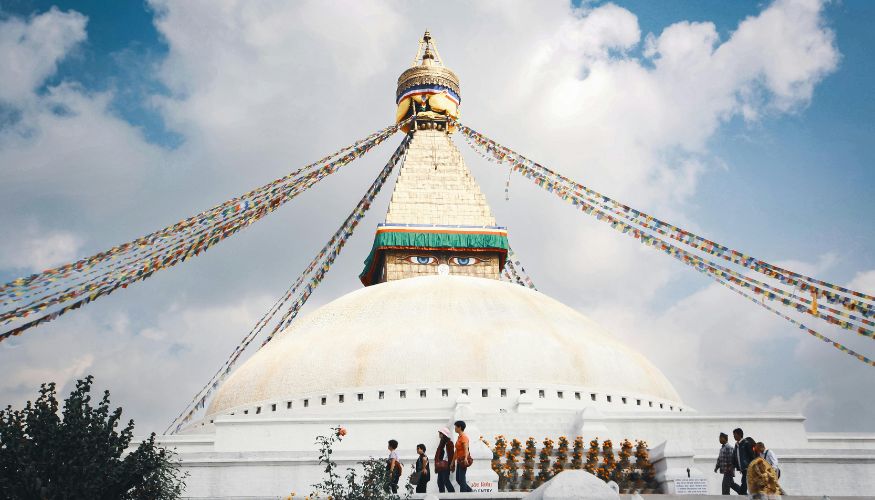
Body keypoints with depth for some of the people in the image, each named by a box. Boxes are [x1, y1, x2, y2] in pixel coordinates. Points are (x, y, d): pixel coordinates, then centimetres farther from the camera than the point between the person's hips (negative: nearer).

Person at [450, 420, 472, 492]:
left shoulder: (464, 437, -12)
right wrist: (453, 461, 24)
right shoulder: (459, 437, 16)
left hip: (463, 460, -10)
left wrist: (465, 458, -42)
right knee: (458, 479, 11)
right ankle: (470, 491, 18)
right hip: (459, 460, 10)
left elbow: (466, 448, -27)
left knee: (461, 479, -7)